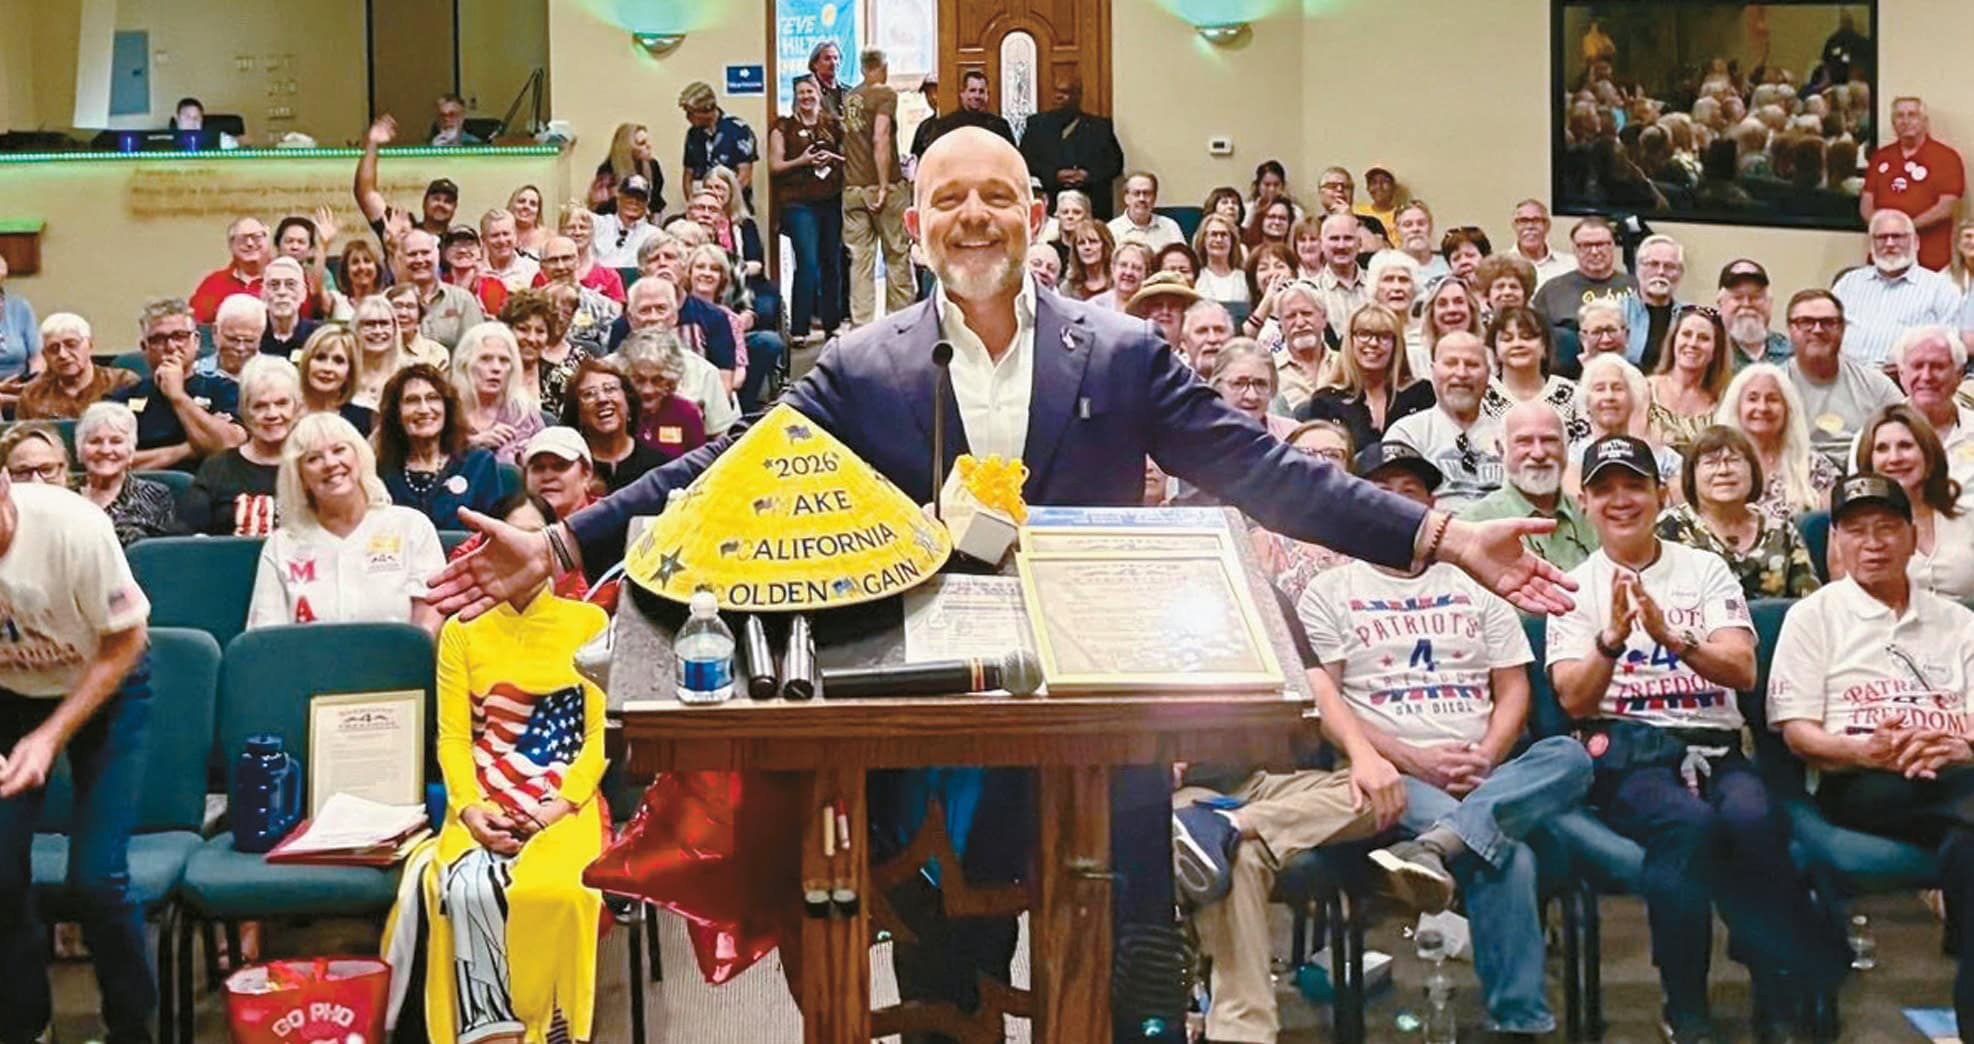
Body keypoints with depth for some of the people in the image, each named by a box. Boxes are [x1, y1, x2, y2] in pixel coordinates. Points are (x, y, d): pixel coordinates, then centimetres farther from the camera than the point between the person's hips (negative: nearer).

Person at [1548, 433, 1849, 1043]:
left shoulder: (1706, 570, 15)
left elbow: (1742, 672, -1)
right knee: (1687, 822, -36)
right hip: (1626, 749, -1)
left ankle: (1785, 993, -18)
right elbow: (1574, 700, 0)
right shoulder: (1575, 588, 12)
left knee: (1753, 821, -34)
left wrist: (1672, 637, -19)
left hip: (1714, 744, 2)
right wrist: (1611, 639, -19)